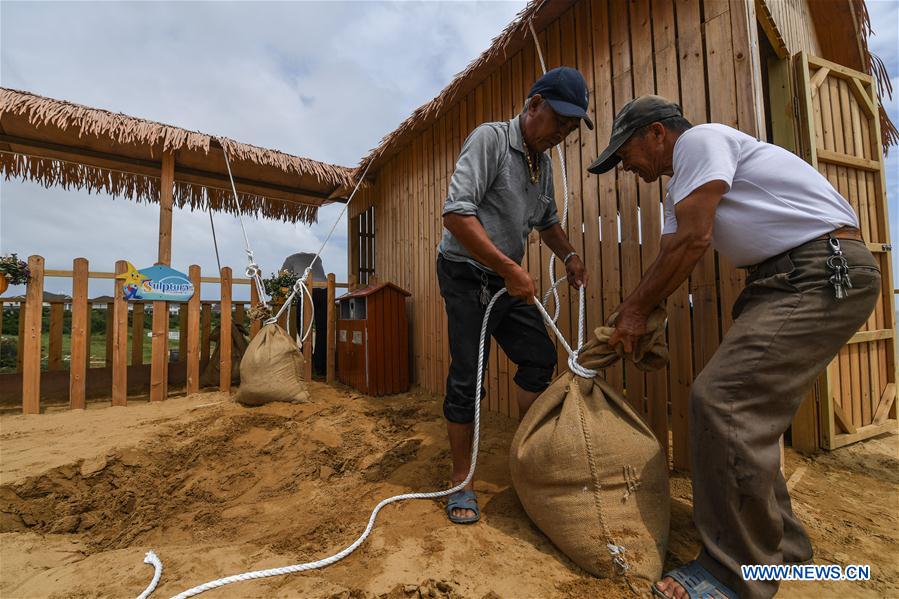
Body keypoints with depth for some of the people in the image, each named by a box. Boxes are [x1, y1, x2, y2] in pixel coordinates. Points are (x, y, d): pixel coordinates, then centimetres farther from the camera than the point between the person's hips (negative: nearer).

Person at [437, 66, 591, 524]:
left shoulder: (543, 162, 13)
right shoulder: (489, 138, -12)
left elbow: (547, 221, 25)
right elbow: (456, 213, -25)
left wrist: (568, 255, 5)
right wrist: (510, 268, -26)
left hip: (507, 279, 8)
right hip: (468, 276, -8)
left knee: (540, 357, 8)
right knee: (467, 379, -6)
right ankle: (461, 482, 12)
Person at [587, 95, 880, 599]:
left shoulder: (699, 139, -8)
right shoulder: (683, 185, 19)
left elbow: (693, 241, -18)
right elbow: (670, 259, 15)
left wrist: (637, 308, -9)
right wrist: (627, 323, 10)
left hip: (826, 271, -10)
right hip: (782, 279, 10)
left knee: (722, 399, -18)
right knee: (748, 408, 8)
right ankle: (778, 546, 24)